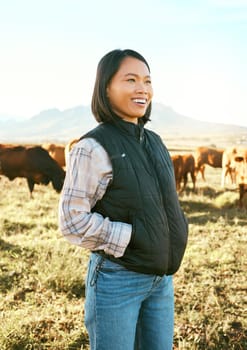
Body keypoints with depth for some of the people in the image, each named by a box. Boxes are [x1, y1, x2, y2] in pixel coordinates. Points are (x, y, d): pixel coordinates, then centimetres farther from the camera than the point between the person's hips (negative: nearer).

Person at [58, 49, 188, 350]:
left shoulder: (155, 143, 6)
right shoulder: (94, 148, -15)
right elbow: (72, 221, -17)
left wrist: (176, 234, 2)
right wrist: (133, 238, -18)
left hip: (161, 277, 7)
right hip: (117, 280, -6)